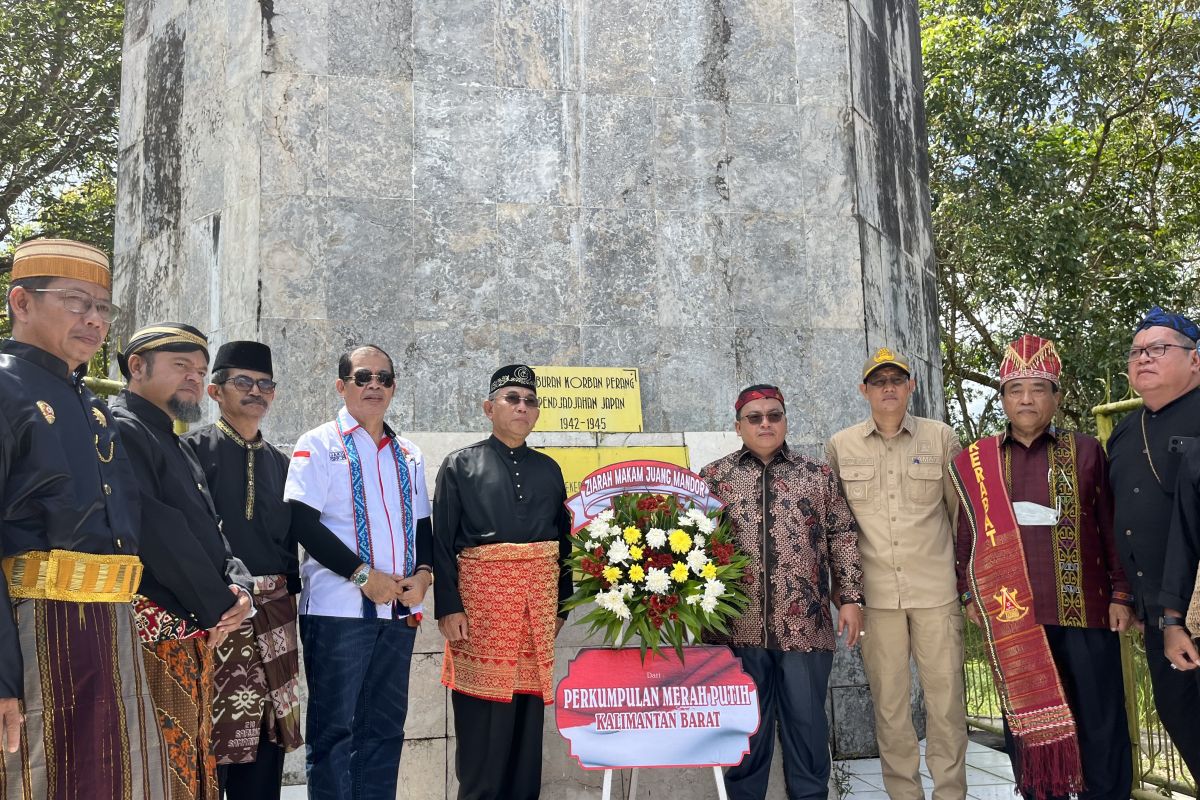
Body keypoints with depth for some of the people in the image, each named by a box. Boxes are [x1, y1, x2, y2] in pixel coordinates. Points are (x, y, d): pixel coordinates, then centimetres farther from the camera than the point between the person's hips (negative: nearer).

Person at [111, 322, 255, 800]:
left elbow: (209, 530, 17)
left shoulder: (175, 446, 21)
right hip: (153, 634, -10)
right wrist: (218, 608, -11)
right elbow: (157, 532, -19)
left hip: (195, 636, 10)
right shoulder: (119, 429, -10)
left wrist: (239, 586, -3)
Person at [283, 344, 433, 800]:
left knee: (385, 727, 11)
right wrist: (363, 576, -15)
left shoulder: (408, 455, 15)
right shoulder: (319, 445, -1)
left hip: (399, 609, 5)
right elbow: (303, 523, -10)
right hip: (338, 608, -5)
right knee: (333, 728, 1)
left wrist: (423, 573, -2)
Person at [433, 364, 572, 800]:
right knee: (482, 719, 0)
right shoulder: (460, 465, 3)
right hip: (481, 596, -3)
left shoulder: (548, 469, 13)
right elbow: (441, 542, -3)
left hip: (537, 599, 4)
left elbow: (564, 540, 14)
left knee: (528, 714, 8)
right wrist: (448, 606, -11)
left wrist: (561, 606, 9)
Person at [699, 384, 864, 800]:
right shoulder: (714, 477, 7)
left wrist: (850, 598, 2)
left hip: (805, 623, 0)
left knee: (807, 724, 8)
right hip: (739, 624, 0)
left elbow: (843, 539, 8)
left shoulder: (819, 475, 9)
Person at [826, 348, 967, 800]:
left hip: (937, 590, 0)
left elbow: (963, 511, 10)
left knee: (945, 697, 5)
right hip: (875, 593, 1)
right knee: (888, 702, 8)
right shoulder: (840, 447, 4)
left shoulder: (941, 438, 2)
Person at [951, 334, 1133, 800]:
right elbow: (966, 534, 10)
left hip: (1084, 610, -1)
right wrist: (970, 595, 6)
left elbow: (1112, 527, 4)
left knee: (1100, 724, 7)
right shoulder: (976, 463, 5)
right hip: (1011, 616, 1)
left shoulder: (1085, 451, 4)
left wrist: (1121, 594, 0)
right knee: (1027, 721, 10)